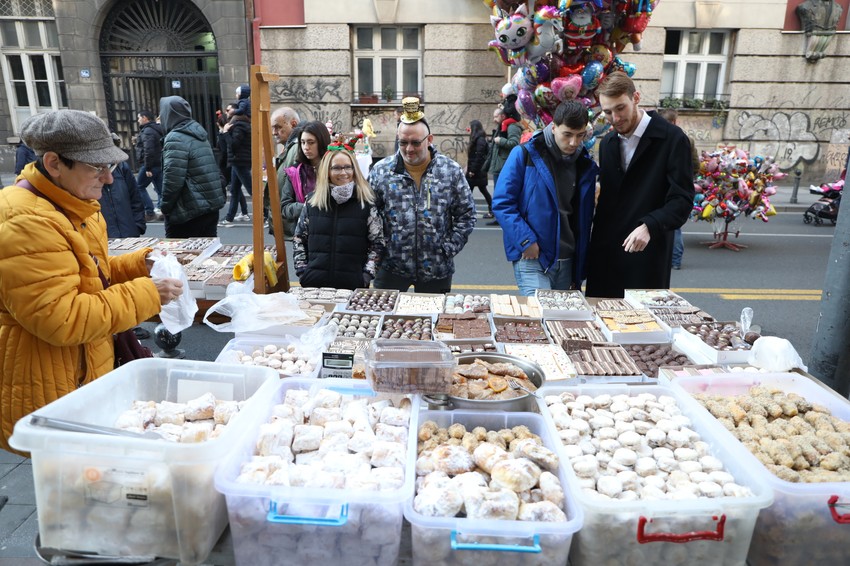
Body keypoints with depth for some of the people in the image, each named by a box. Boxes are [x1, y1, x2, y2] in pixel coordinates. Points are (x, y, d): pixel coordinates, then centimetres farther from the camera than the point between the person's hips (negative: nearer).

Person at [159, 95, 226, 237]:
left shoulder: (176, 139, -14)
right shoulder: (198, 132, 13)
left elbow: (172, 179, -20)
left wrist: (165, 206, -6)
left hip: (187, 212, -8)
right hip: (211, 205, 8)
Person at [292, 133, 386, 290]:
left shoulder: (366, 202, -1)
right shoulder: (312, 202, 5)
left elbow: (377, 243, 1)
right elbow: (299, 239, 11)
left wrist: (366, 274, -7)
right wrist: (302, 271, 2)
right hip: (314, 284, 2)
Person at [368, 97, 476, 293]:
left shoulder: (451, 171, -1)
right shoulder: (381, 171, -1)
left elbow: (466, 214, 3)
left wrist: (449, 248, -5)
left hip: (436, 269, 0)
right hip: (391, 267, 0)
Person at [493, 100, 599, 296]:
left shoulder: (586, 165, 9)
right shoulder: (524, 155, -6)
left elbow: (584, 219, 14)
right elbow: (501, 203, -8)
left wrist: (579, 272, 15)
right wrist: (526, 240, -18)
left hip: (567, 261, 5)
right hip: (531, 258, -5)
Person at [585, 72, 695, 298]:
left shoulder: (672, 138, -4)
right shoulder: (607, 143, 14)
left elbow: (682, 199, -10)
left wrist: (649, 226, -26)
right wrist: (594, 242, 10)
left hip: (647, 258, -5)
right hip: (605, 256, 5)